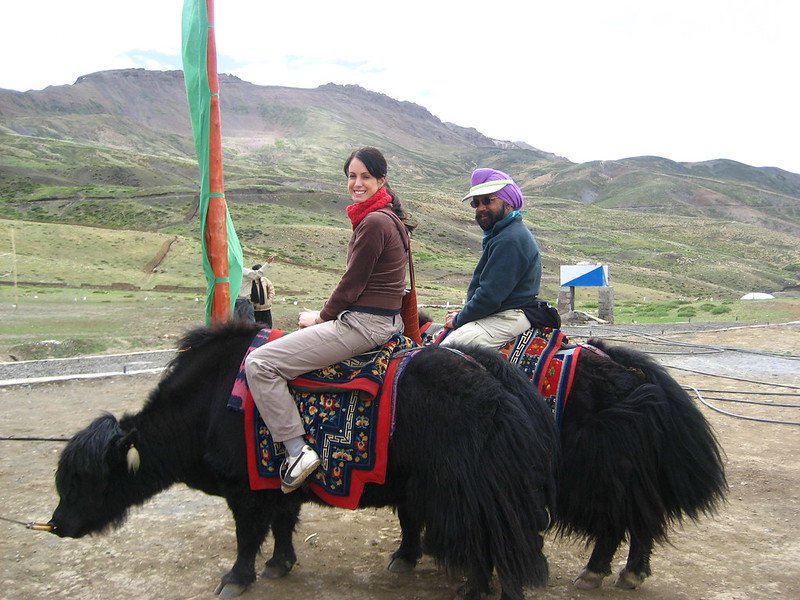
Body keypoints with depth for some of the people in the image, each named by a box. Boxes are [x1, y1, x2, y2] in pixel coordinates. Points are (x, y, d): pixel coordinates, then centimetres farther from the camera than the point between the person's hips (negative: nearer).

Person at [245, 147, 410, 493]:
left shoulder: (374, 222, -17)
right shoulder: (388, 217, 14)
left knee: (259, 363, -11)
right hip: (386, 319, 11)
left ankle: (297, 451, -10)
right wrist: (327, 314, 13)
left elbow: (352, 284, -15)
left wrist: (322, 317, 1)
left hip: (363, 324, -11)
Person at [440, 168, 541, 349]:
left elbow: (490, 296, -23)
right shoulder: (504, 233, 18)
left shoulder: (510, 240, -19)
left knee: (447, 350, -26)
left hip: (508, 319, -12)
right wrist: (465, 312, 11)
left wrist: (458, 319, -9)